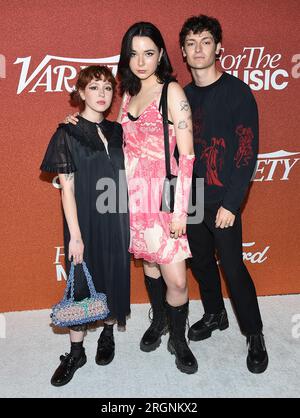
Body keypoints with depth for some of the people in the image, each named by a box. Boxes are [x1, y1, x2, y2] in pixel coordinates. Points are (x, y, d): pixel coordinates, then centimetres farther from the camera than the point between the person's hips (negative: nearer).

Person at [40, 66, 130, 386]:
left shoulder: (117, 132, 6)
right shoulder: (68, 134, -6)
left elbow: (126, 179, 10)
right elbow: (67, 189, -9)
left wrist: (130, 222, 6)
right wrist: (75, 235, -13)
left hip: (116, 219, 4)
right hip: (84, 220, -3)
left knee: (114, 278, 11)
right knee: (81, 282, 6)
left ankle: (108, 334, 34)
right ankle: (76, 352, 22)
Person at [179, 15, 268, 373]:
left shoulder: (237, 92, -7)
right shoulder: (183, 96, 8)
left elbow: (247, 152, -12)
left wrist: (230, 204, -16)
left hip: (222, 201, -5)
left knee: (233, 268, -1)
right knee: (201, 262, 15)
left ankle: (254, 335, 19)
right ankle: (214, 315, 38)